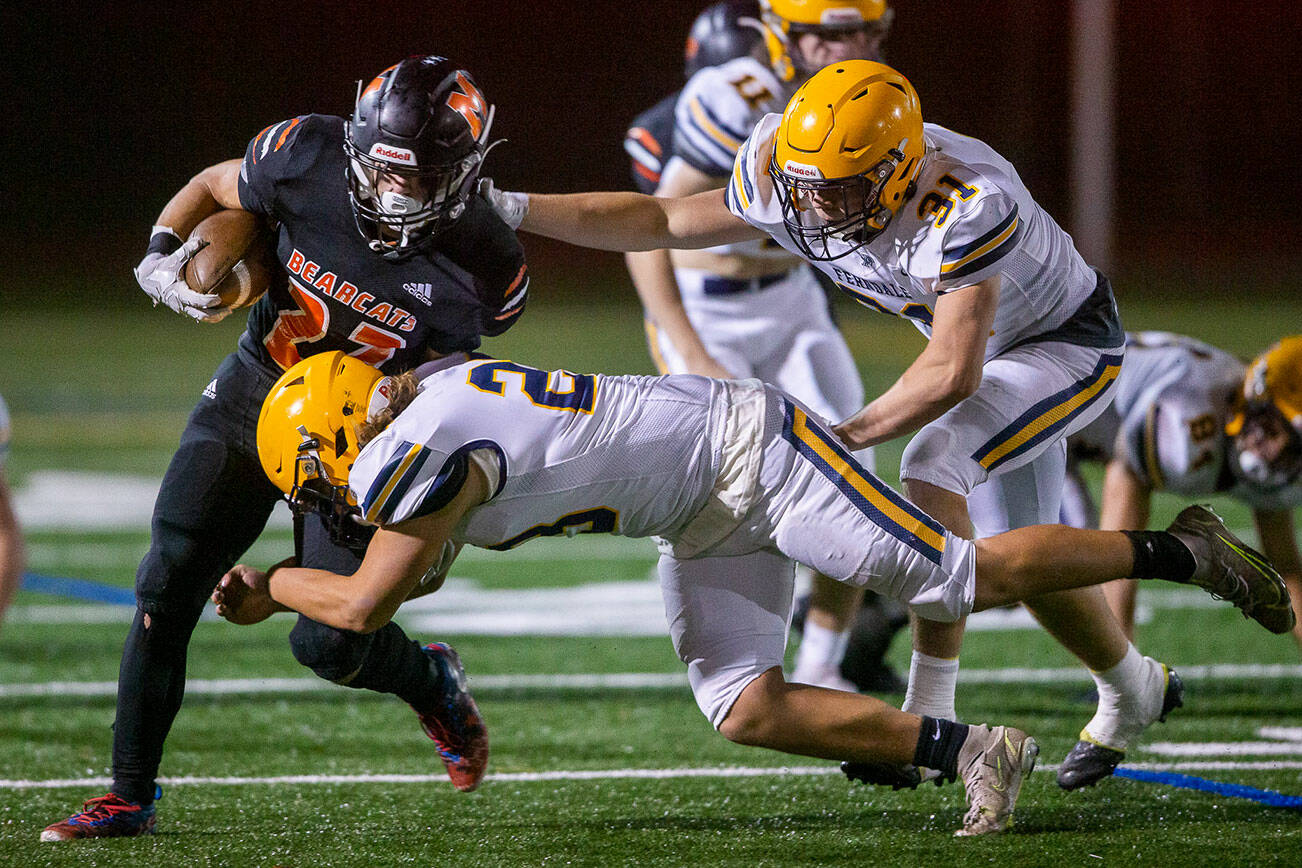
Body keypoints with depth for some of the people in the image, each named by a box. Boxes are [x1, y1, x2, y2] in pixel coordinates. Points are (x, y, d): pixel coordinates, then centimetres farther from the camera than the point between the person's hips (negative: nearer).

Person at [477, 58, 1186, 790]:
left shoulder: (965, 207, -41)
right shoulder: (788, 185, -19)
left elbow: (952, 374, -39)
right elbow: (663, 223, -8)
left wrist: (844, 439, -35)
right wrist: (511, 209, -13)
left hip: (1072, 344, -8)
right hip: (999, 349, 8)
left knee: (933, 463, -28)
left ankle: (931, 718, -25)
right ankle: (1136, 690, 41)